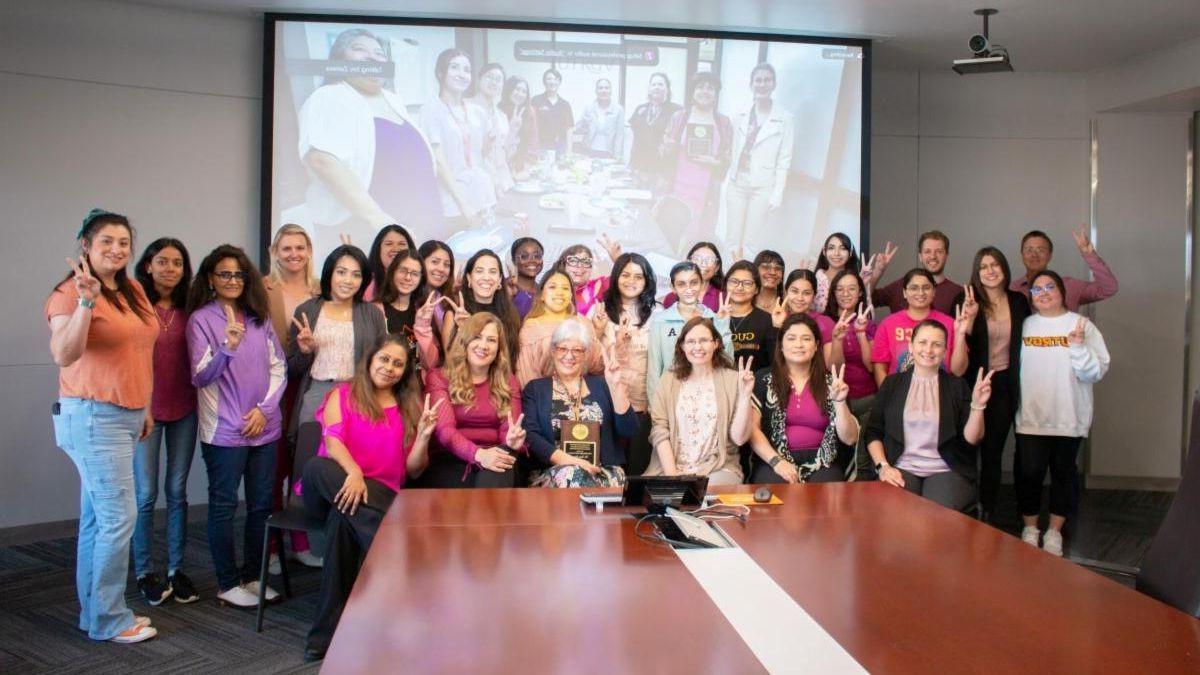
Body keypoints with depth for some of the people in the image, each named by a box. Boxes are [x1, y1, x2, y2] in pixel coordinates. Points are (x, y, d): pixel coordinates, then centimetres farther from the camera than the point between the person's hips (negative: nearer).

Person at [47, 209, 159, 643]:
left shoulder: (133, 292, 12)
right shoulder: (69, 293, -11)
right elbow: (63, 355, -25)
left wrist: (144, 408, 22)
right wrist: (86, 301, -34)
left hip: (127, 416, 7)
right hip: (93, 416, -7)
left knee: (97, 518, 13)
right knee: (118, 516, -7)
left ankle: (95, 614, 20)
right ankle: (109, 621, 5)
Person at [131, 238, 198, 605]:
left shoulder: (188, 309, 6)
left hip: (184, 409, 3)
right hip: (145, 408, -3)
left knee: (178, 491, 9)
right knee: (146, 494, 2)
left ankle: (176, 569, 18)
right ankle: (144, 572, 15)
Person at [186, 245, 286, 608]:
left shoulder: (260, 317, 9)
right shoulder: (201, 319, -3)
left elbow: (279, 368, 9)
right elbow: (201, 377, -11)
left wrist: (264, 408, -5)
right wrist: (227, 347, -28)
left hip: (264, 426, 4)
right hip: (224, 429, -4)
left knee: (261, 504, 10)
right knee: (223, 506, 3)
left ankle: (252, 575, 22)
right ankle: (228, 584, 13)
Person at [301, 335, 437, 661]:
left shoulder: (409, 409, 18)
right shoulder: (343, 394, 14)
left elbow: (413, 469, 12)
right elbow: (332, 440, -7)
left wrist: (424, 435, -7)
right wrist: (352, 472, -28)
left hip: (380, 494, 1)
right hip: (332, 489, 0)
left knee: (344, 516, -37)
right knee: (316, 466, -39)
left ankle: (328, 631, -34)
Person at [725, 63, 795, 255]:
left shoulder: (785, 119, -6)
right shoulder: (741, 116, 6)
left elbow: (784, 160, -5)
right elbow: (735, 153, 10)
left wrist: (777, 194, -7)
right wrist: (727, 182, 7)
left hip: (762, 188, -3)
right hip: (737, 184, 3)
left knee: (751, 242, 2)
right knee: (732, 239, 7)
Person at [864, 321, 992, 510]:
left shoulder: (957, 386, 10)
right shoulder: (892, 384, 11)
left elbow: (971, 439, 2)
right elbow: (873, 432, 10)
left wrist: (977, 405, -12)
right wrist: (882, 466, -4)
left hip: (946, 471, 0)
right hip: (901, 469, 0)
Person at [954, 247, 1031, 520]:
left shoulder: (1018, 301, 5)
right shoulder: (965, 300, -5)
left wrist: (1018, 383, 3)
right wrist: (968, 318, -26)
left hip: (1004, 385, 3)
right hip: (973, 384, -3)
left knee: (993, 451, 9)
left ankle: (987, 514, 19)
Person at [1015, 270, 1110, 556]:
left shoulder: (1082, 326, 0)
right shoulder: (1025, 326, 7)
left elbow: (1096, 371, -8)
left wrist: (1078, 347, -22)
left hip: (1068, 417, -1)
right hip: (1030, 417, 1)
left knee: (1063, 472, 9)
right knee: (1028, 472, 1)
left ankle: (1054, 531, 22)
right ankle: (1029, 528, 19)